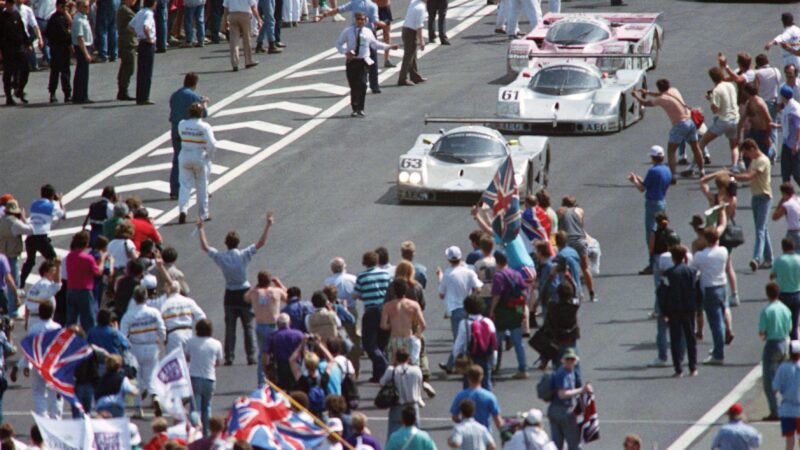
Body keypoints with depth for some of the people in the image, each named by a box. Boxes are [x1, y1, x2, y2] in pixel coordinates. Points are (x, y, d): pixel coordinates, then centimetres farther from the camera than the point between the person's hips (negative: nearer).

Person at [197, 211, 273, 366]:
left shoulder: (220, 257, -7)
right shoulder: (244, 255, -13)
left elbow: (205, 247, 7)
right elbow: (261, 243, -14)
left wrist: (201, 229, 16)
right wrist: (268, 225, -10)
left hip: (230, 295, 2)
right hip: (244, 293, -2)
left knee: (230, 328, 6)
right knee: (248, 327, 4)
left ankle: (229, 357, 2)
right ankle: (251, 356, -1)